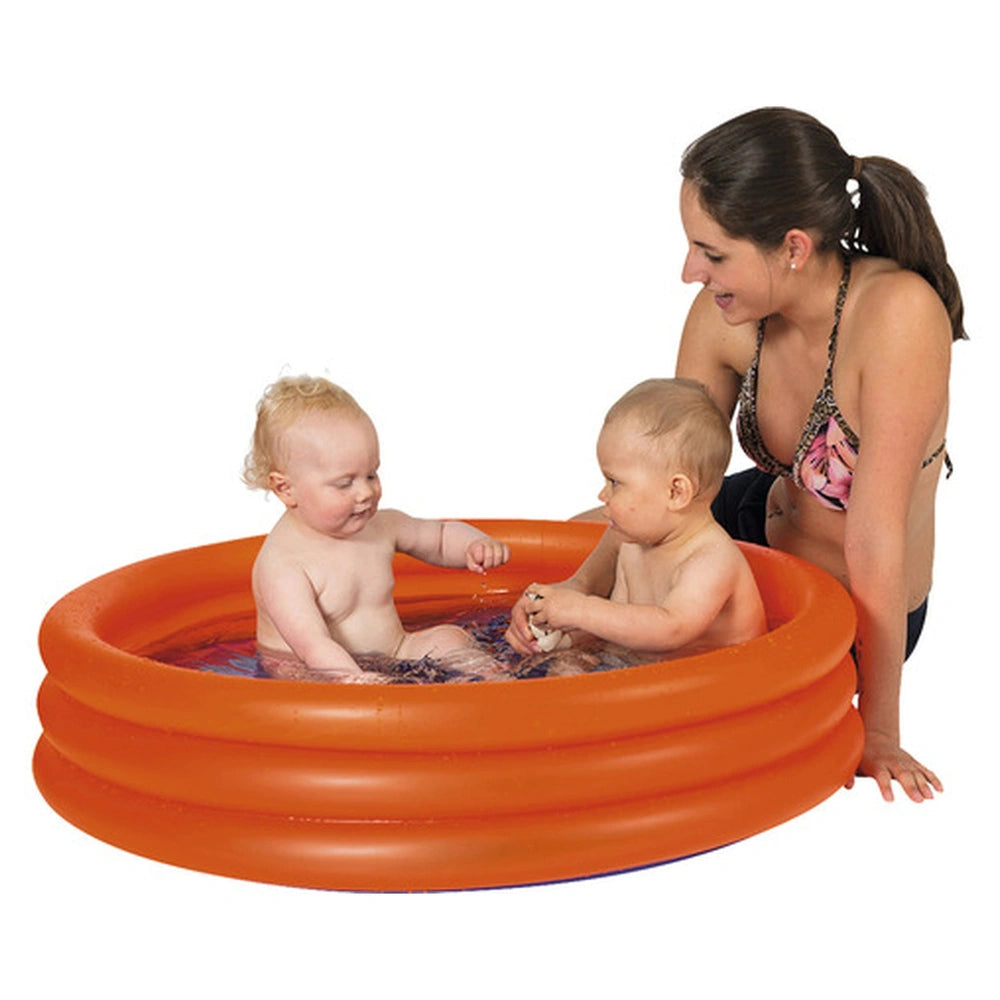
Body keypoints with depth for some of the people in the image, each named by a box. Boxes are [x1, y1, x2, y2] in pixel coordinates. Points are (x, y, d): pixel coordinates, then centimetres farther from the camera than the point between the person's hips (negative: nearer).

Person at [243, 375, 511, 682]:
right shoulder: (281, 565, -21)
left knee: (450, 638, -10)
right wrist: (362, 683, -49)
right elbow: (313, 646, -33)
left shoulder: (380, 527, 3)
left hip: (391, 657, 6)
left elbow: (442, 537, 22)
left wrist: (475, 545, -2)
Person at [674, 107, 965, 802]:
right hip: (768, 520, 6)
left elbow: (875, 541, -36)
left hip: (850, 615, -6)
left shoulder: (897, 312, -39)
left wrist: (878, 730, -29)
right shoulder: (726, 316, -21)